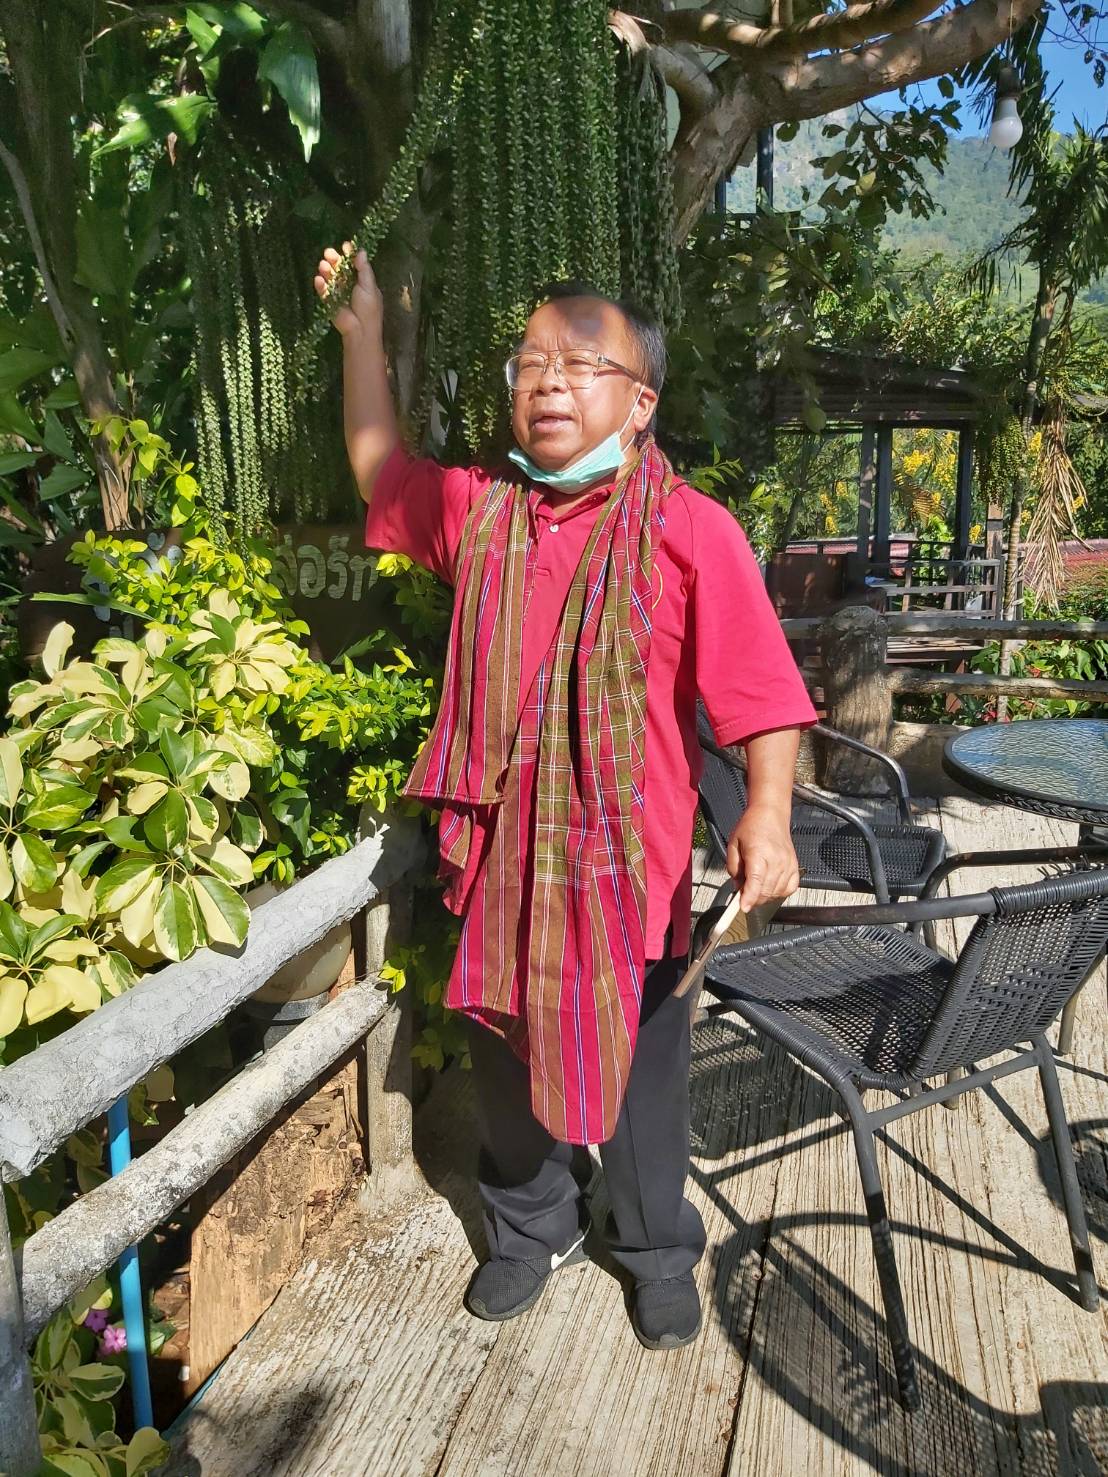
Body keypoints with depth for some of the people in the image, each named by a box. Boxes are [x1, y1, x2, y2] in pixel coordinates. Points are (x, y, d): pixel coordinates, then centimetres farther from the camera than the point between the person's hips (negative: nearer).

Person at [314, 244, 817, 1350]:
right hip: (500, 853, 4)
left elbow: (760, 690, -15)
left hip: (631, 862, -4)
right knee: (507, 1052, 19)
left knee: (640, 1065, 15)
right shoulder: (477, 511, 5)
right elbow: (378, 471, 23)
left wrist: (767, 811, -28)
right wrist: (362, 331, 20)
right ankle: (532, 1230, 45)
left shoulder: (690, 530, -11)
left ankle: (657, 1249, 40)